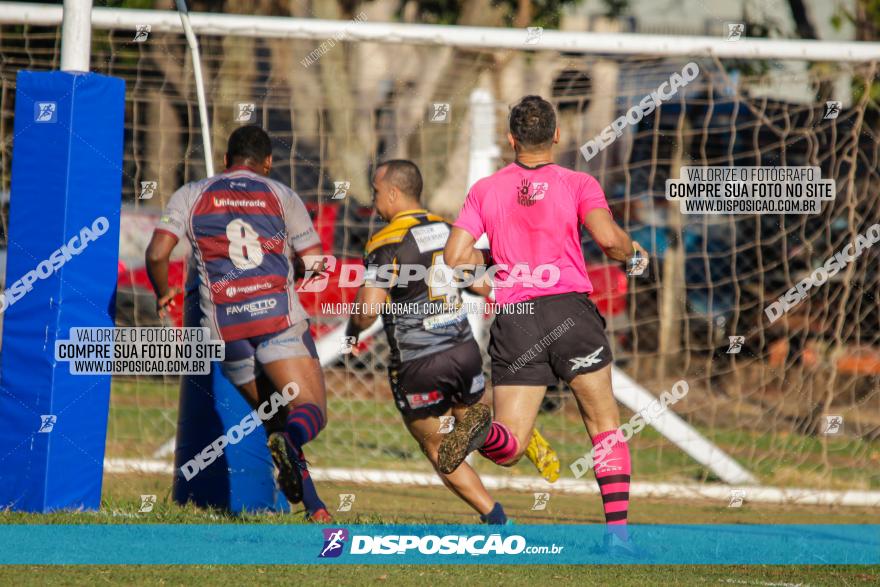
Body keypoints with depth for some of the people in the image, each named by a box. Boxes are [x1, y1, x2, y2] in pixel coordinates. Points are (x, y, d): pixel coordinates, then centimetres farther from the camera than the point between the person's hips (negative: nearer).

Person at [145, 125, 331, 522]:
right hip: (280, 317, -2)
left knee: (275, 418, 16)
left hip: (226, 330, 2)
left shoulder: (191, 195, 12)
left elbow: (157, 254, 1)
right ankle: (289, 443, -44)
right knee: (311, 412, -8)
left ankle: (313, 507, 2)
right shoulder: (282, 196, 11)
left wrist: (163, 294, 20)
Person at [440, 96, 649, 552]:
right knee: (605, 424, 12)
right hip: (569, 310, -1)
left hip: (513, 321, 2)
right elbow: (607, 237, -13)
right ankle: (617, 528, 1)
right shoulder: (578, 184, 3)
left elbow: (455, 257, 4)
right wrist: (633, 253, 9)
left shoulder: (485, 190, 10)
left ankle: (481, 429, -35)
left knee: (509, 446, 0)